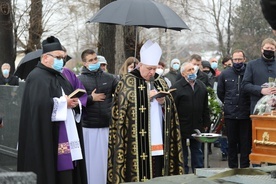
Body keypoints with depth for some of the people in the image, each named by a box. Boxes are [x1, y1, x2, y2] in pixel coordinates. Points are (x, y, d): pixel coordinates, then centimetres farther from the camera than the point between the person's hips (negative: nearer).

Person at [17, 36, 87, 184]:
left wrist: (75, 103, -2)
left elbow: (70, 98, 22)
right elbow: (40, 105, -26)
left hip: (65, 137, 9)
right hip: (48, 138, -9)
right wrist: (63, 103, -15)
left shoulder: (60, 77, 20)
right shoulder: (37, 77, -10)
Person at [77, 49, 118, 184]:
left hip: (106, 126, 3)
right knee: (90, 160, 4)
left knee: (105, 159, 9)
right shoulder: (79, 80, -2)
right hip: (88, 127, -2)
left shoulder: (109, 78, 8)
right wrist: (91, 98, -11)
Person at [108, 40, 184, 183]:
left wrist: (163, 101, -6)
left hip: (158, 139, 5)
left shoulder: (160, 82, 16)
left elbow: (170, 107, 17)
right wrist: (147, 96, -10)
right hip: (137, 141, -5)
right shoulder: (128, 81, 0)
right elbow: (123, 106, -6)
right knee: (140, 170, -8)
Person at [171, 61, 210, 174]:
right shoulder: (176, 88, -10)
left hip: (197, 128, 5)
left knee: (197, 154, 13)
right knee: (182, 156, 5)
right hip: (182, 129, -5)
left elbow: (205, 108, 16)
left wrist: (206, 123, 12)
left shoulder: (201, 86, 9)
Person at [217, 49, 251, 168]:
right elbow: (220, 93, 16)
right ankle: (232, 168, 16)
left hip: (246, 114, -2)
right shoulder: (225, 74, 6)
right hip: (230, 114, 2)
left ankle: (245, 167, 10)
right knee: (232, 143, 8)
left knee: (246, 143, 2)